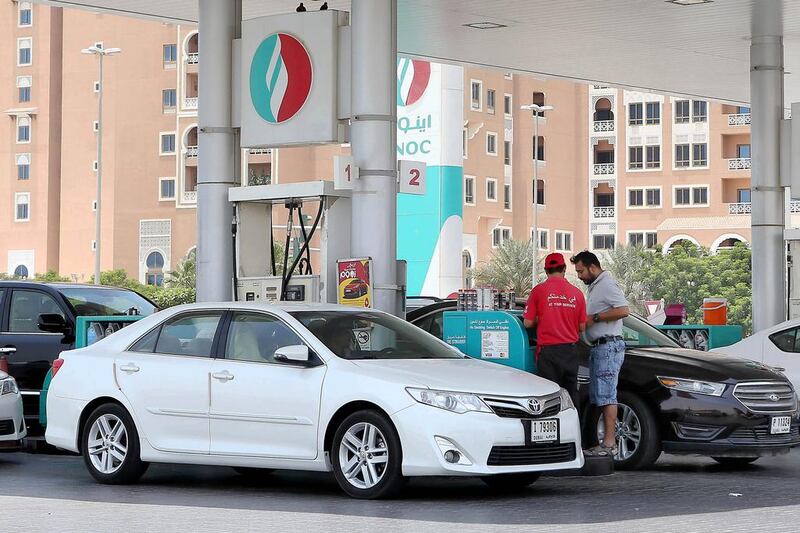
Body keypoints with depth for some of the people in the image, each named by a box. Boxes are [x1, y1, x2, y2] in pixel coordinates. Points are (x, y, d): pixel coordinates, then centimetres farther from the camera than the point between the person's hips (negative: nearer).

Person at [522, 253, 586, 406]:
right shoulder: (576, 293, 3)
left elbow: (528, 323, -4)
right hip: (571, 350, 3)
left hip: (548, 349, -3)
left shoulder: (539, 290, -6)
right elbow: (582, 327, 7)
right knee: (571, 393, 11)